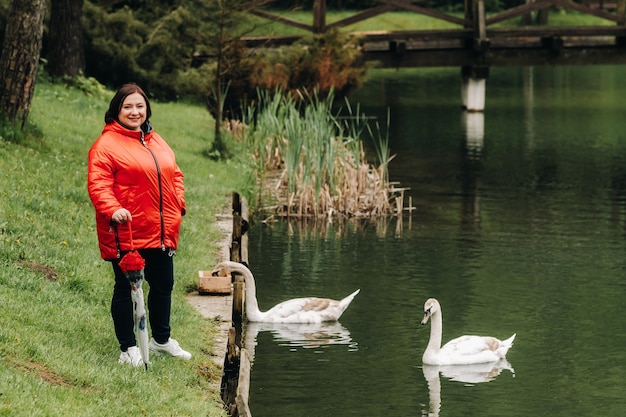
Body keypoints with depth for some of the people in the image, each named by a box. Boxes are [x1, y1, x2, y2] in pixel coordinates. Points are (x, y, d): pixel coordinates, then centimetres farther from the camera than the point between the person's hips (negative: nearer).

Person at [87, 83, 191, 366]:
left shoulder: (157, 143, 14)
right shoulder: (106, 144, -9)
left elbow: (174, 174, 22)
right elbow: (98, 183, -17)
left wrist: (178, 205, 7)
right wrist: (113, 209, -32)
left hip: (161, 233, 7)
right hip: (126, 234, -7)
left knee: (163, 285, 17)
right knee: (125, 289, 1)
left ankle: (161, 340, 34)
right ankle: (128, 348, 9)